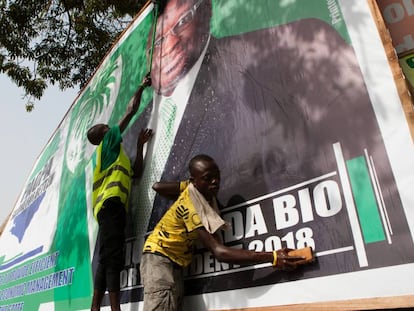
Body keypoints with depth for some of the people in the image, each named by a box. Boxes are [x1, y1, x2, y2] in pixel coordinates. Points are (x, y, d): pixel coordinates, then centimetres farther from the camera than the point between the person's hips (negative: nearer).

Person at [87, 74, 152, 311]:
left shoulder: (114, 155, 32)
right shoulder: (108, 142, 11)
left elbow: (137, 172, 27)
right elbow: (131, 110, 12)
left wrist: (140, 144, 30)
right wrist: (142, 87, 24)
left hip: (111, 206, 9)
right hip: (111, 202, -9)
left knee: (108, 258, 1)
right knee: (112, 257, -18)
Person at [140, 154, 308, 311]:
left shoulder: (190, 188, -4)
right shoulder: (191, 208, -28)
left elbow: (157, 186, 9)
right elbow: (219, 252, -36)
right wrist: (273, 257, -42)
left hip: (175, 263, 9)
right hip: (159, 257, -9)